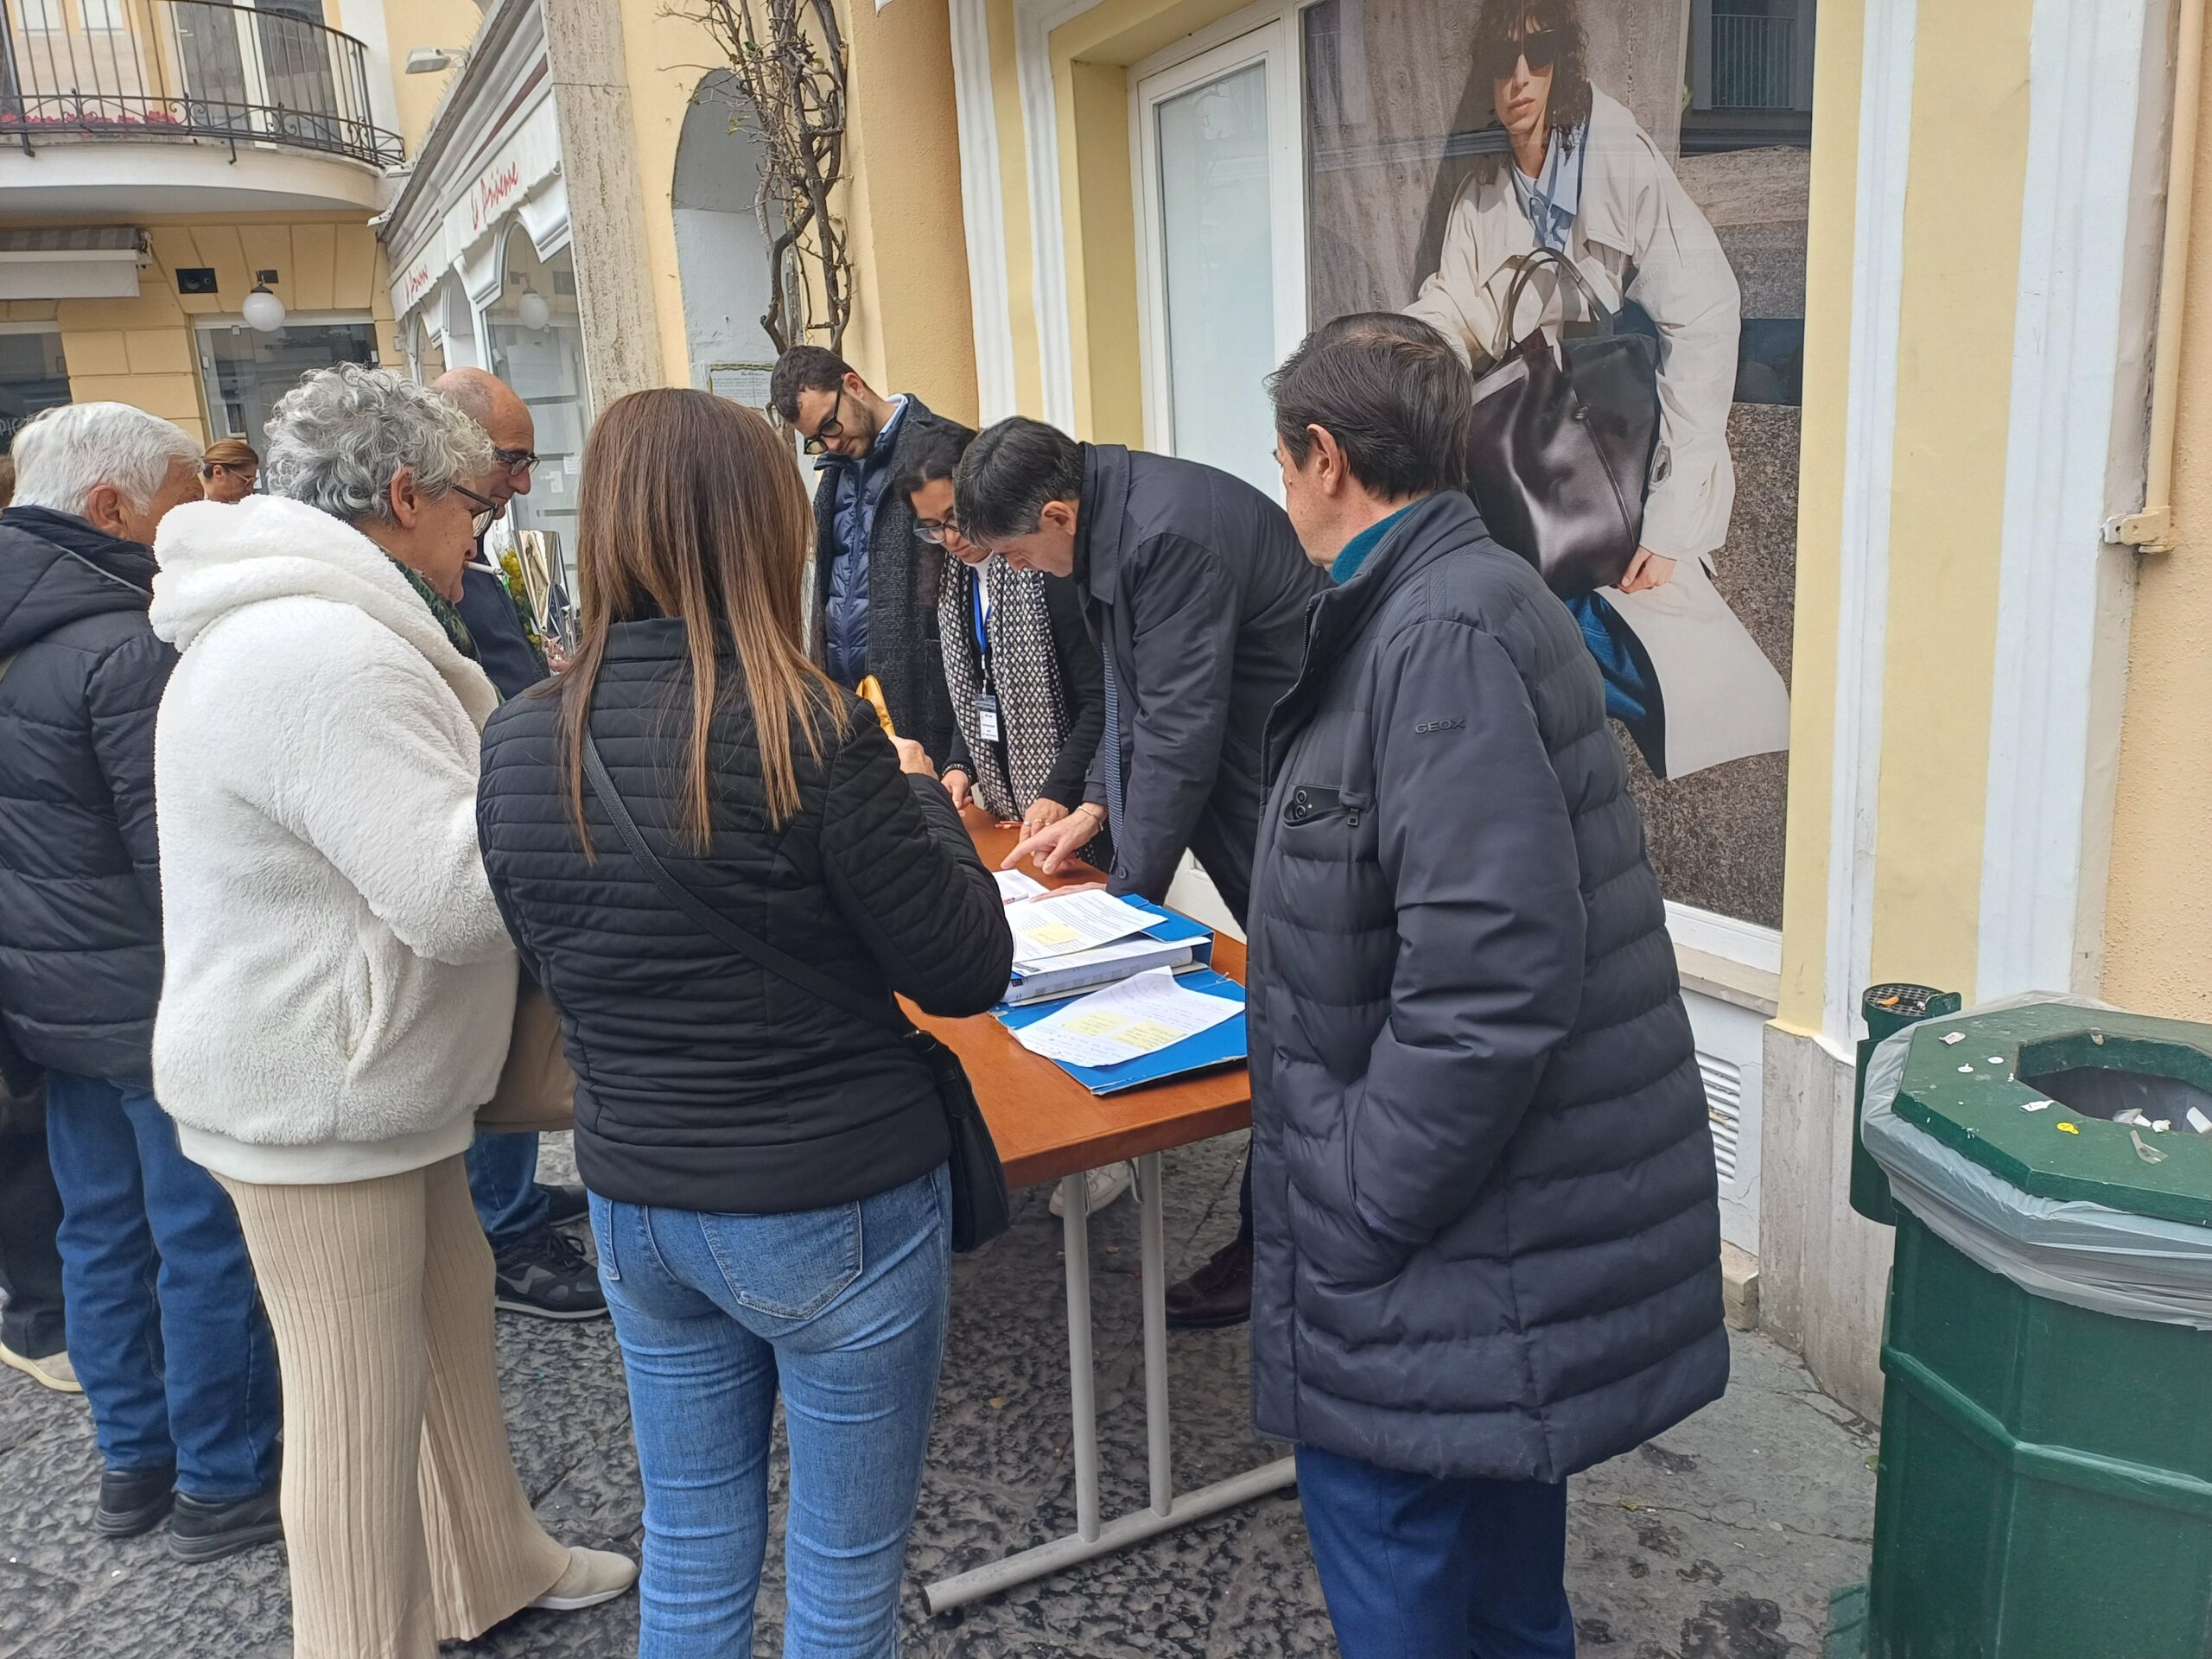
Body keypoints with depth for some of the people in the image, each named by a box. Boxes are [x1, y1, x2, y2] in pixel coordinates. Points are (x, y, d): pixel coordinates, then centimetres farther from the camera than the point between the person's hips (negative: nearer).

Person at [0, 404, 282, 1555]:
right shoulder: (126, 652, -21)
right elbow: (182, 859, -22)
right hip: (160, 1004, -9)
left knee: (101, 1229, 18)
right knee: (208, 1243, 4)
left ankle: (131, 1463, 33)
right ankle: (222, 1484, 18)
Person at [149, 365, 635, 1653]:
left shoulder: (298, 624, 11)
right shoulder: (326, 654, -26)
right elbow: (457, 893, -29)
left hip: (372, 1077, 11)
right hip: (316, 1100, -11)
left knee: (452, 1315, 22)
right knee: (365, 1402, 5)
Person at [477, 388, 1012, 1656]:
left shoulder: (520, 744, -5)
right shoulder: (812, 733, -22)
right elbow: (968, 971, -16)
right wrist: (920, 794, 0)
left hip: (635, 1205, 6)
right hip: (835, 1215, -5)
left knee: (689, 1550, 25)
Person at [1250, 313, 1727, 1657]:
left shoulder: (1444, 637, -23)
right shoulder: (1464, 597, 9)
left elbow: (1487, 979, -28)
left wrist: (1362, 1211, -18)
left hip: (1451, 1217, -10)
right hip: (1512, 1177, 10)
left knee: (1385, 1514, 7)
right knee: (1492, 1491, 25)